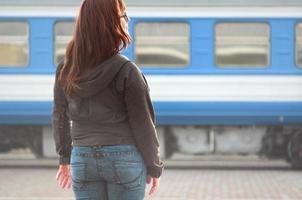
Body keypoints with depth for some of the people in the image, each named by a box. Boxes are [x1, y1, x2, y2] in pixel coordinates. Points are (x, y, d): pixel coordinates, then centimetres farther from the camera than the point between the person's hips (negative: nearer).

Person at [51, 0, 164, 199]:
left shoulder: (65, 69, 0)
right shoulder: (126, 71, -14)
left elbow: (60, 117, 8)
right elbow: (143, 125, -9)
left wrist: (65, 158, 21)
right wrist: (155, 167, 2)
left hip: (83, 159, 4)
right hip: (124, 158, -4)